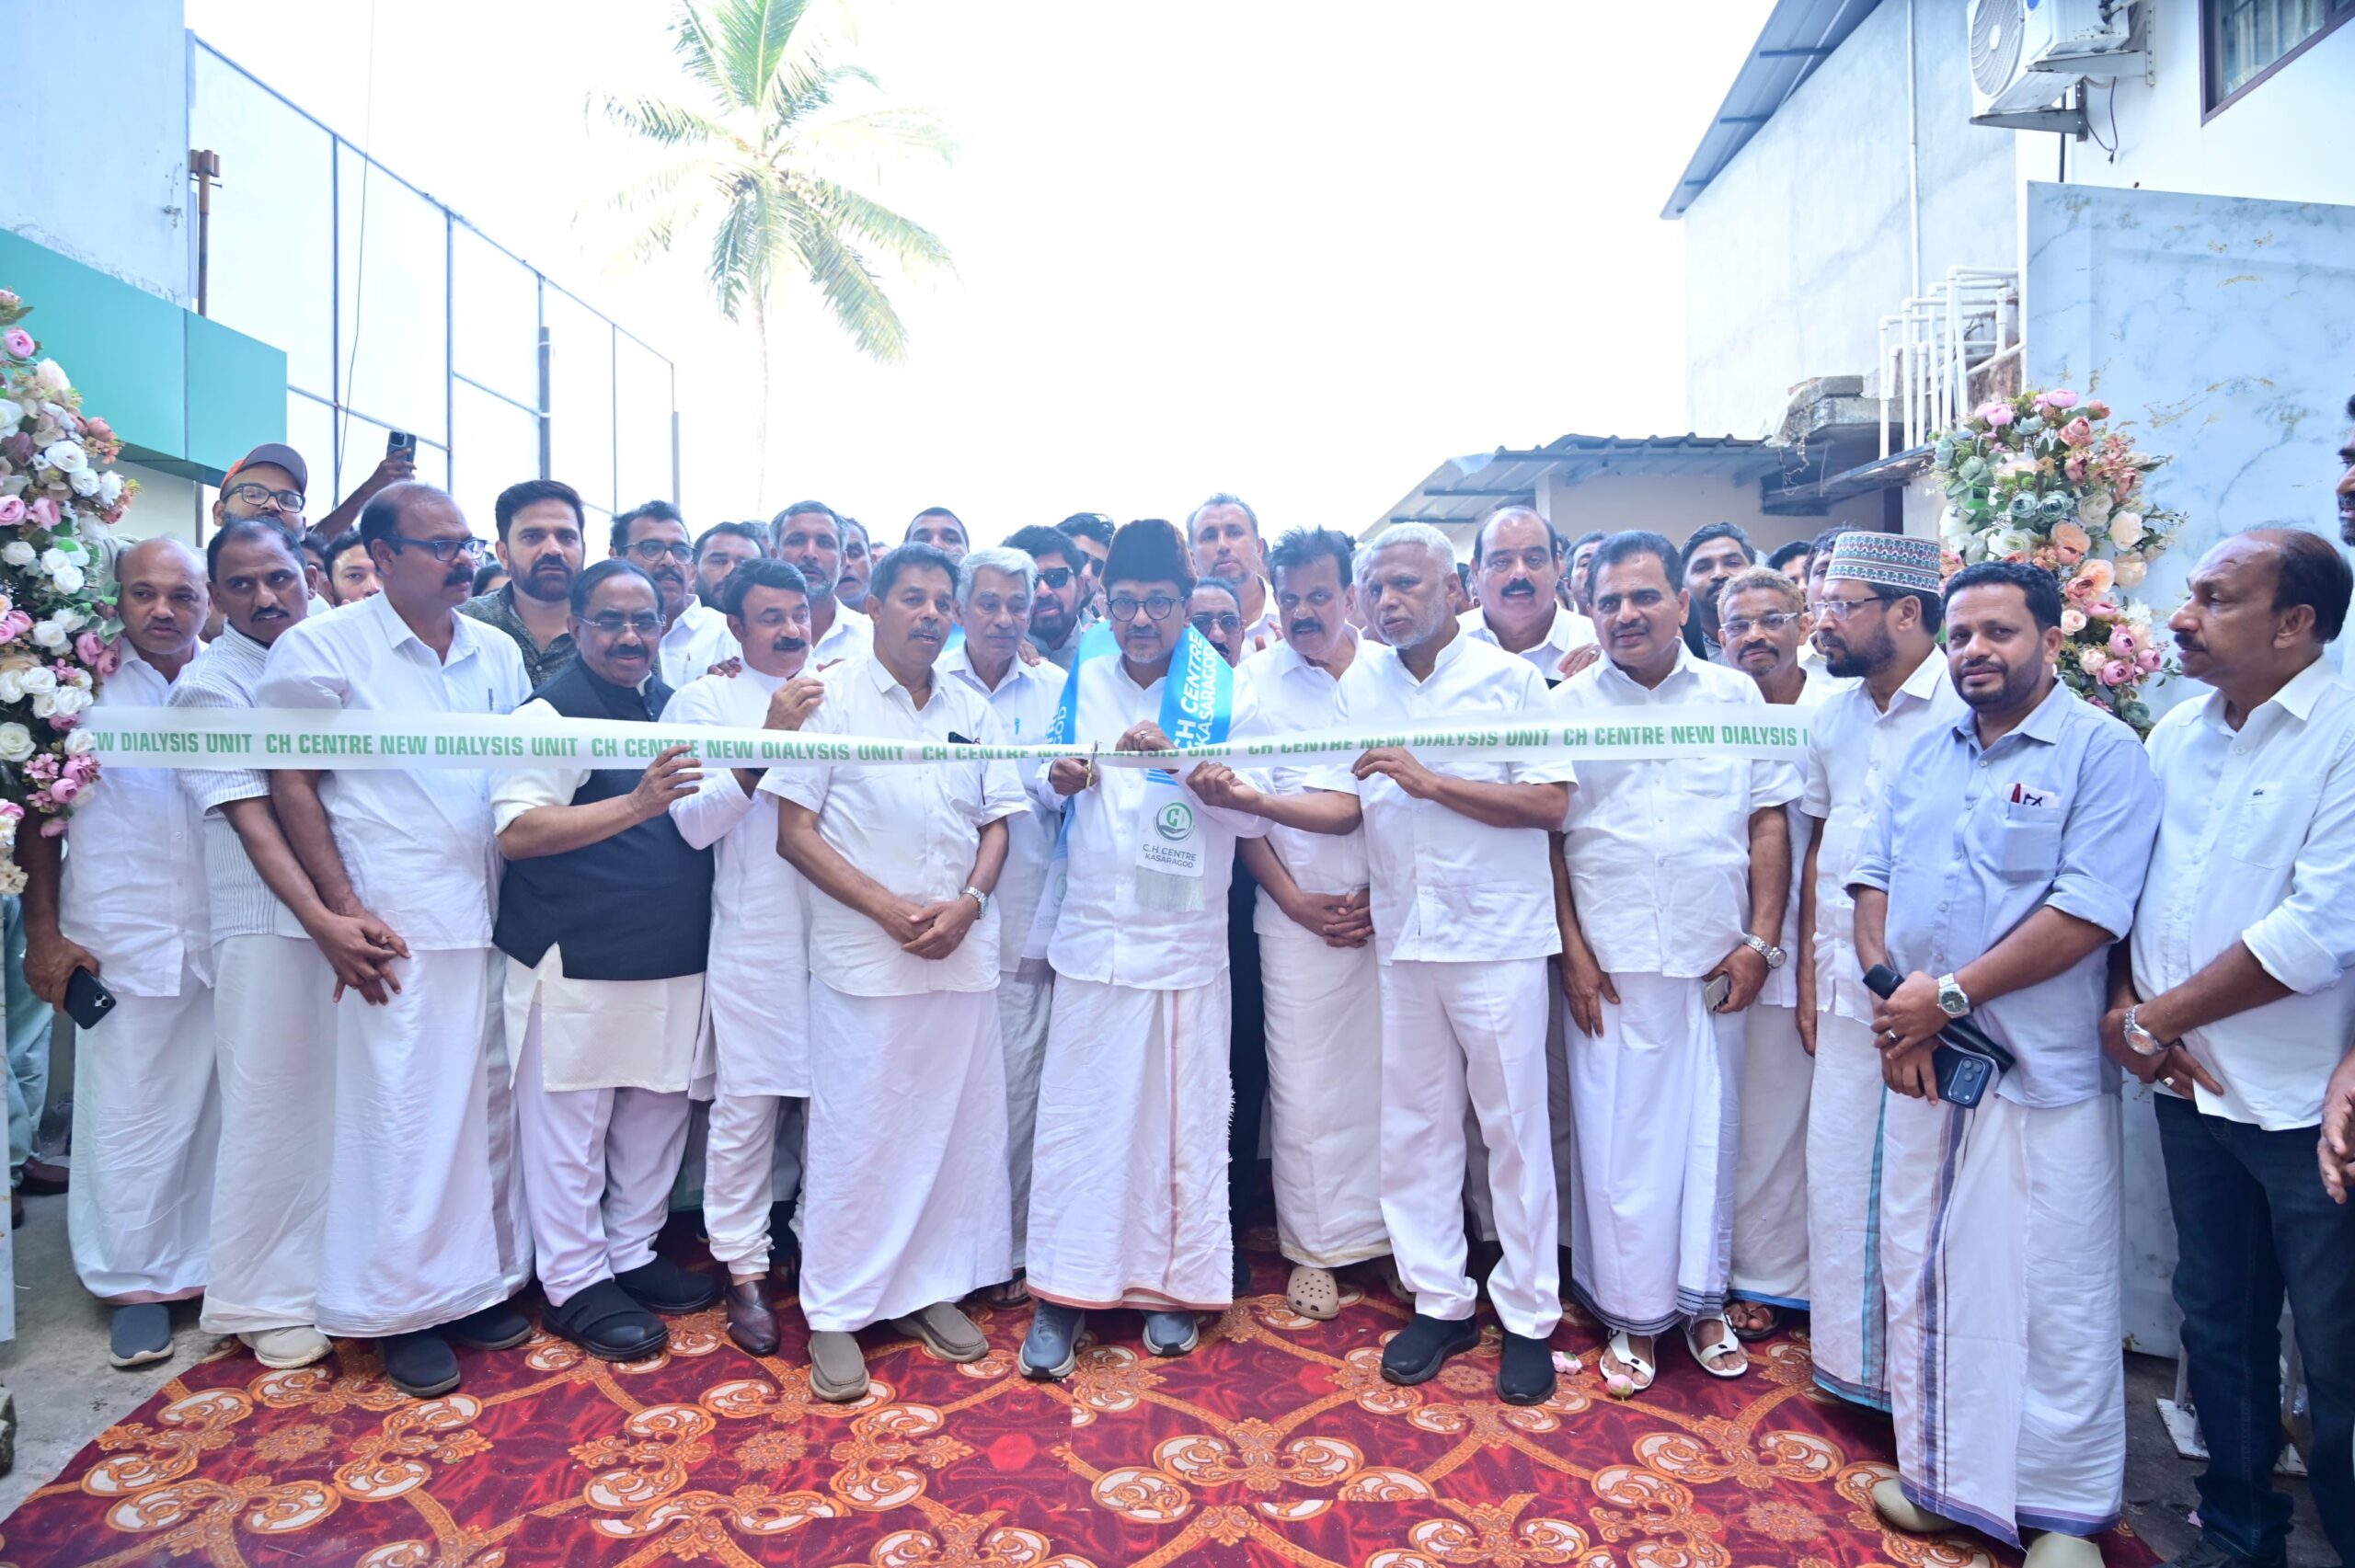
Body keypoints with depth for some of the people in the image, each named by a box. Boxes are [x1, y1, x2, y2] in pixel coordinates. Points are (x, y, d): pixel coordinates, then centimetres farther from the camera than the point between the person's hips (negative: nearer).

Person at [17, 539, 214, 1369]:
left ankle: (214, 1266, 22)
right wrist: (44, 934, -3)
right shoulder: (82, 688, 1)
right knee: (127, 1115, 6)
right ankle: (139, 1282, 20)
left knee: (216, 1108, 8)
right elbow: (38, 817, 3)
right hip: (118, 943, -1)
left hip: (222, 942, 2)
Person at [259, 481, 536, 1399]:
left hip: (495, 920, 5)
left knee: (488, 1103, 11)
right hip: (398, 927, -4)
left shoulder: (499, 654, 11)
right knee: (402, 1112, 2)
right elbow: (290, 781, -4)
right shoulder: (323, 648, -3)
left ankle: (480, 1280, 25)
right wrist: (342, 908, -12)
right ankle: (402, 1306, 18)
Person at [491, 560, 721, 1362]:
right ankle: (574, 1283, 21)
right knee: (569, 1124, 5)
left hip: (672, 956, 7)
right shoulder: (552, 711, -10)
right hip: (578, 959, -7)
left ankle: (632, 1254, 32)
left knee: (656, 1112, 16)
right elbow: (516, 832, -20)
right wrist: (635, 803, -29)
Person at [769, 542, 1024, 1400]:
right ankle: (835, 1313, 18)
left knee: (956, 1126, 10)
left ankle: (932, 1288, 27)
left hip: (964, 953, 4)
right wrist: (888, 907, -14)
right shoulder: (830, 700, -2)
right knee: (856, 1134, 3)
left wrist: (967, 903, -8)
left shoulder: (974, 709, 10)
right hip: (864, 956, -4)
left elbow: (997, 823, 11)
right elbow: (794, 830, -6)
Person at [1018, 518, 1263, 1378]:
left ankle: (1171, 1284, 25)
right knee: (1077, 1112, 5)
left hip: (1185, 942, -1)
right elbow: (1044, 786, 12)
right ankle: (1063, 1292, 17)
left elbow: (1251, 814, -6)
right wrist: (1061, 780, -11)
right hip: (1092, 934, 2)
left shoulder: (1225, 693, -2)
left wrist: (1176, 759, -20)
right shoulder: (1081, 682, 6)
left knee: (1182, 1114, 7)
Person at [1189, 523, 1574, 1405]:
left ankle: (1528, 1316, 20)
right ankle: (1440, 1301, 26)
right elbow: (1342, 805, 3)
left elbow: (1550, 803, -10)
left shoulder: (1509, 678, -3)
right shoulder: (1359, 686, 9)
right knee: (1415, 1123, 11)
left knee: (1514, 1125, 4)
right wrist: (1252, 800, -13)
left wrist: (1430, 781, -16)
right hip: (1403, 935, 4)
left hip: (1498, 935, -4)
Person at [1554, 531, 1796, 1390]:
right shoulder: (1566, 708, 2)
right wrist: (1572, 949, -5)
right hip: (1611, 963, -1)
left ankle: (1702, 1298, 29)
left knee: (1709, 1129, 11)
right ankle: (1632, 1312, 20)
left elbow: (1769, 821, 4)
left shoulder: (1737, 698, 5)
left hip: (1714, 959, 1)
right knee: (1618, 1136, 4)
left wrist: (1761, 940, -2)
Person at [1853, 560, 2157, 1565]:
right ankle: (1940, 1474, 33)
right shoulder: (1928, 755, 12)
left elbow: (2089, 911, -18)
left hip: (2040, 1071, -6)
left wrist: (1948, 995, -17)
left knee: (2053, 1295, 5)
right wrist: (1890, 1001, -5)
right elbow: (1874, 878, 9)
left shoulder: (2102, 752, -8)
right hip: (1920, 1060, 6)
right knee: (1920, 1273, 15)